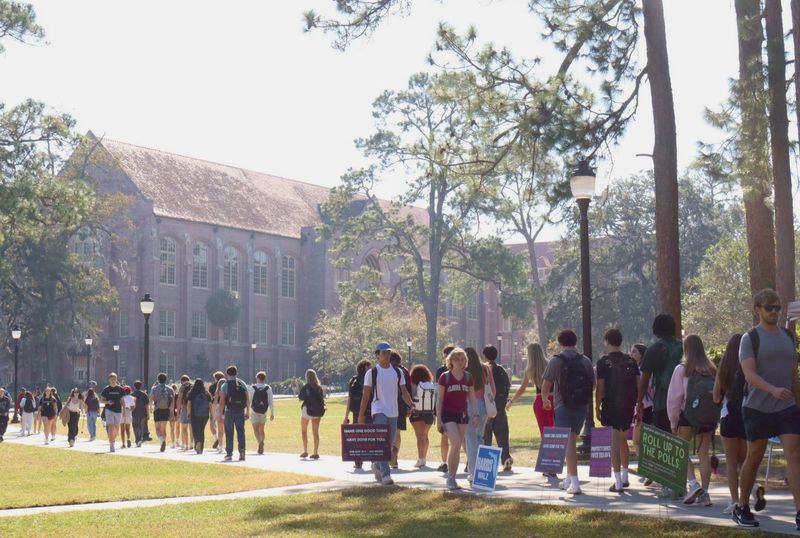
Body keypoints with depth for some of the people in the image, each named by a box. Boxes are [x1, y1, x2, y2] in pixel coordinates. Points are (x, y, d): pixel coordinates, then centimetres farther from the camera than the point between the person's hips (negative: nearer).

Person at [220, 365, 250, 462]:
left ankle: (229, 453, 11)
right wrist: (248, 412, 10)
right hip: (241, 411, 2)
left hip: (229, 411, -2)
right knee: (241, 431, 5)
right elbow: (248, 400, 4)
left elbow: (222, 400, -8)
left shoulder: (225, 385, -3)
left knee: (229, 433, 7)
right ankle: (242, 450, -12)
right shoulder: (243, 384, 5)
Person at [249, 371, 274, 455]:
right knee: (261, 429, 16)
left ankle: (260, 442, -31)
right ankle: (261, 448, 18)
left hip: (254, 412, -3)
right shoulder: (268, 388, -2)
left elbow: (249, 400, -3)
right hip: (264, 412, 3)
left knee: (256, 429, -4)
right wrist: (272, 413, 6)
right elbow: (270, 402, -2)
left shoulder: (252, 388, -6)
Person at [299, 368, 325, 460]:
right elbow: (323, 398, 3)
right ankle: (316, 453, 1)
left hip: (307, 410, -4)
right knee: (315, 432, 6)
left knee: (304, 431, 13)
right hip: (317, 411, 4)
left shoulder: (306, 387, -9)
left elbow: (300, 398, -6)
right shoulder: (319, 387, 3)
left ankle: (305, 451, 8)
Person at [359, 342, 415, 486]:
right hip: (379, 411, -5)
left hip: (393, 413, 5)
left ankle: (377, 466, 30)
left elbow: (403, 391, 7)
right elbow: (366, 394, 0)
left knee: (389, 445, 10)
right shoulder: (372, 372, -1)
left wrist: (411, 405, -11)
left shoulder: (397, 372, 10)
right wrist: (361, 414, -4)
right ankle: (385, 474, -20)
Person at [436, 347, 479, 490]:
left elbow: (472, 397, 9)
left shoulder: (468, 377, 6)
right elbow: (439, 399, -2)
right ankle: (450, 477, -8)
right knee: (455, 443, -19)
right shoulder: (445, 377, -4)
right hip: (448, 414, -4)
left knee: (457, 447, 6)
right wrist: (439, 419, -7)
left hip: (462, 414, 4)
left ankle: (452, 478, 15)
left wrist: (475, 415, -1)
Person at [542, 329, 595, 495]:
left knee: (568, 443, -7)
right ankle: (569, 479, 26)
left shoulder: (556, 361, -7)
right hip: (581, 406, 4)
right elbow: (593, 385, 10)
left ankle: (574, 482, -16)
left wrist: (545, 399, 12)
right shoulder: (585, 361, 4)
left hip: (563, 406, -4)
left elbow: (546, 385, -7)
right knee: (571, 441, 18)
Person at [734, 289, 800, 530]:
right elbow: (749, 374, -18)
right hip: (757, 408, -4)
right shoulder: (750, 338, -5)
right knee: (754, 458, 8)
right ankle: (742, 508, 24)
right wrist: (773, 390, -33)